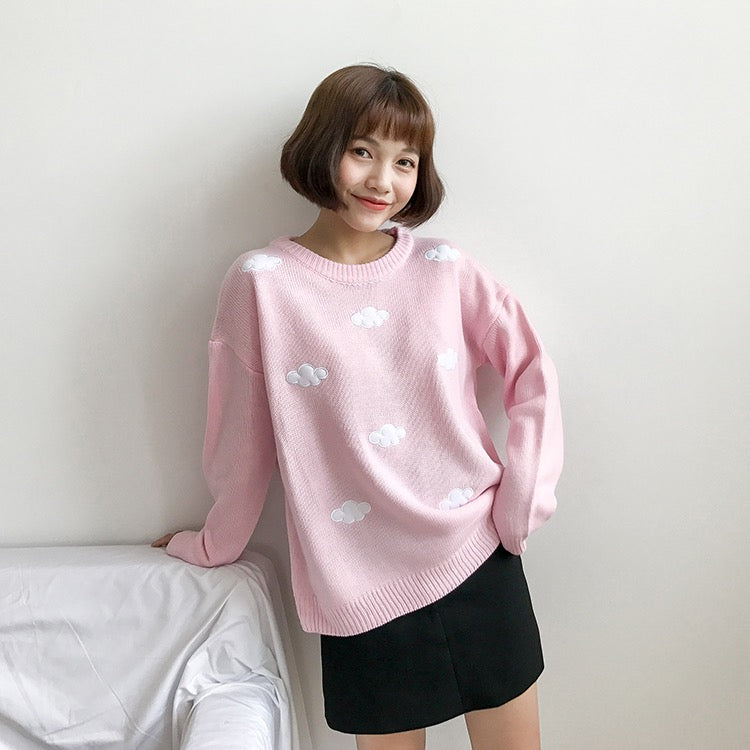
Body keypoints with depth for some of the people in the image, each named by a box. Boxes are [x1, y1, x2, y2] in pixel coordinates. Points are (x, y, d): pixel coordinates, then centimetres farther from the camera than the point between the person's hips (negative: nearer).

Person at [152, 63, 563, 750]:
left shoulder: (445, 268, 0)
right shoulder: (262, 282, -7)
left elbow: (532, 371, 7)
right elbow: (241, 436, 1)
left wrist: (523, 501, 0)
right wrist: (215, 545, 13)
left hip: (481, 562, 3)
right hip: (361, 584, -2)